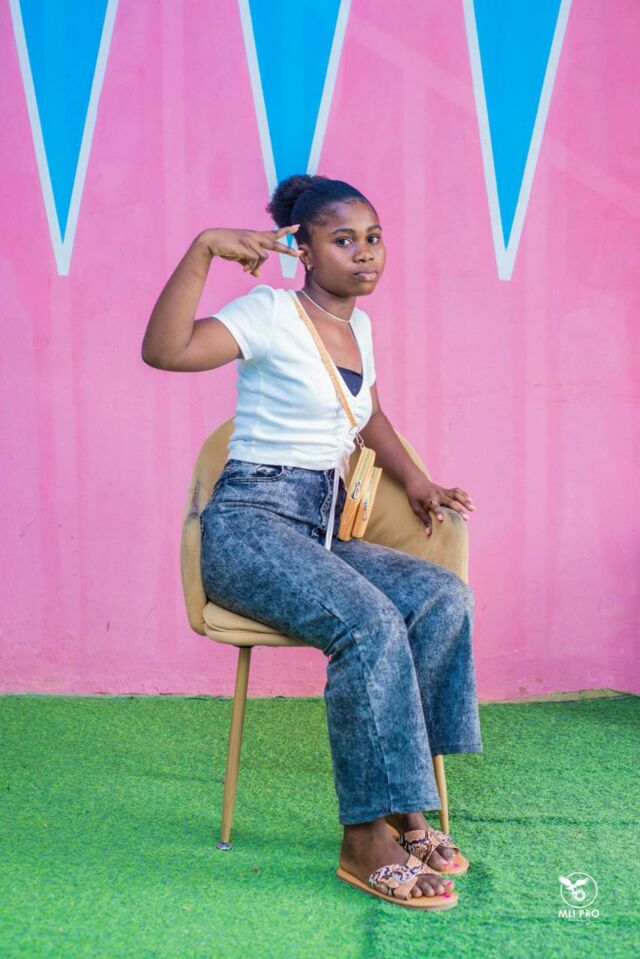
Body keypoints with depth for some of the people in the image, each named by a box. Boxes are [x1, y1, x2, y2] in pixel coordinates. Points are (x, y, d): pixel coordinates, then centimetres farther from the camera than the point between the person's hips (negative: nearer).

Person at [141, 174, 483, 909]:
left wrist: (414, 480, 21)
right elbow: (164, 349, -23)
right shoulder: (272, 314, -6)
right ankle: (367, 838, -23)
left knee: (445, 597, -18)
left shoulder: (358, 327, 17)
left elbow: (371, 417, 34)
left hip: (323, 534, 7)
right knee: (370, 623, -31)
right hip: (248, 524, -7)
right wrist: (203, 248, -29)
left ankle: (398, 806, -15)